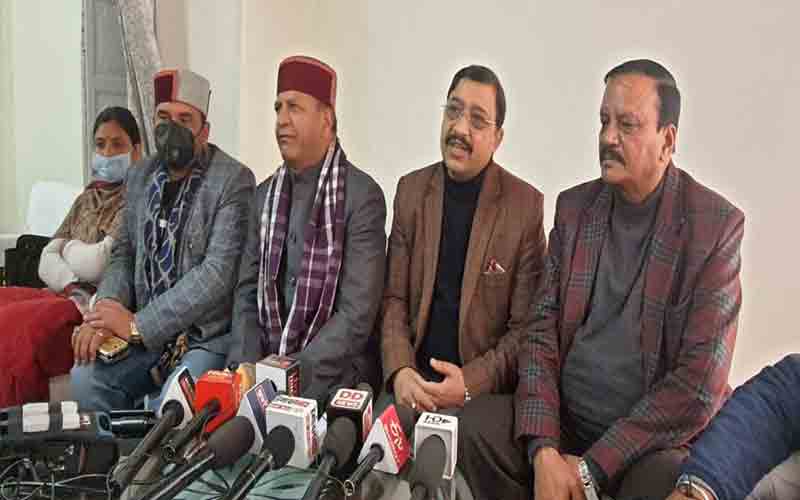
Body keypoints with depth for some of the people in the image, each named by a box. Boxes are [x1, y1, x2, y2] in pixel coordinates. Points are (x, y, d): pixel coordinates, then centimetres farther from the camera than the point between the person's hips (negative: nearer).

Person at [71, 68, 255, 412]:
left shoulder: (234, 181, -11)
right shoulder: (140, 177, 11)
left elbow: (218, 271, -18)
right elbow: (124, 253, 15)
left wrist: (138, 325, -19)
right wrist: (108, 306, -7)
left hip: (209, 335, -5)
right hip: (145, 332, 6)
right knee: (86, 377, -16)